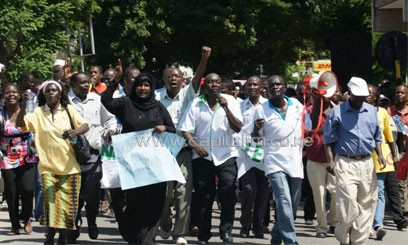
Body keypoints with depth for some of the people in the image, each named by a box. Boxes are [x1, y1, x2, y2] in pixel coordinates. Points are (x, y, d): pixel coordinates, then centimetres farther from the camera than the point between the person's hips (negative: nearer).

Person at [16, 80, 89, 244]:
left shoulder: (68, 110, 4)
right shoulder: (38, 112, 4)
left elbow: (85, 125, -4)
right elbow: (20, 123, -7)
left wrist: (76, 131, -26)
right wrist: (24, 105, -22)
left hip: (69, 165, 0)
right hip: (48, 165, 0)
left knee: (66, 202, 2)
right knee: (50, 201, -7)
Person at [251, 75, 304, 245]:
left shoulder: (296, 105, 4)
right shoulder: (261, 110, -3)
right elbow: (256, 137, 4)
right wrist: (256, 129, -17)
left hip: (295, 161, 4)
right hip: (275, 161, -4)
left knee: (293, 205, 10)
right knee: (284, 201, -18)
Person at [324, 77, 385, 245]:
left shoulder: (372, 111, 11)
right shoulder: (337, 113, -1)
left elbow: (377, 136, 19)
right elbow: (329, 140, 1)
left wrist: (380, 155, 3)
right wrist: (331, 162, -8)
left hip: (367, 163, 4)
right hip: (345, 163, -4)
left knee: (366, 205, 4)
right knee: (348, 205, -11)